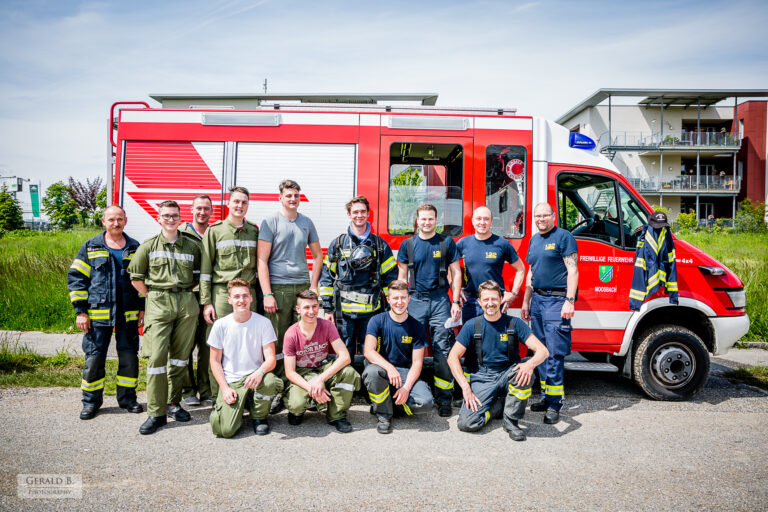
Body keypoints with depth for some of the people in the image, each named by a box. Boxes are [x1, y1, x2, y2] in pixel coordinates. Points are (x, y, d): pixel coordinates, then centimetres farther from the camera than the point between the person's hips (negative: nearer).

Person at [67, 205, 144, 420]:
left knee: (129, 356, 6)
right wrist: (80, 311, -3)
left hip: (128, 314, 2)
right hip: (98, 313, -1)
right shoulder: (90, 247, 5)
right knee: (93, 358, 2)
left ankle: (127, 398, 21)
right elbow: (75, 278, 4)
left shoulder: (135, 248, 10)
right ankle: (91, 401, 19)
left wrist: (143, 308, 6)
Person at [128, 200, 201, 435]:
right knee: (156, 356, -8)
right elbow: (136, 278, 9)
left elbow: (199, 276, 17)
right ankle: (156, 413, -1)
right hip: (159, 303, -2)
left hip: (187, 303, 2)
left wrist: (184, 292, 8)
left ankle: (173, 402, 24)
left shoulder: (192, 245, 10)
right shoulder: (148, 246, 6)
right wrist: (153, 296, 5)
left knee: (180, 355, 8)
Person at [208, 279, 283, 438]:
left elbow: (271, 359, -8)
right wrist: (225, 388, -8)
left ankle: (259, 417, -3)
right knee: (225, 430, -21)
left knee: (269, 381, -37)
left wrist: (259, 372, -30)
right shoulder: (220, 325, -3)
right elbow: (215, 361, 4)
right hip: (230, 382, 0)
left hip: (255, 376, 0)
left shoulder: (263, 323, -5)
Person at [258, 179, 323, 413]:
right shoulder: (270, 222, 1)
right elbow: (262, 260, -4)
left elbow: (317, 255, 20)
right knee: (277, 341, -2)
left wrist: (313, 286, 8)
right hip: (278, 288, -4)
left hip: (302, 286, 4)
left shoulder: (307, 223, 13)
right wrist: (267, 294, -12)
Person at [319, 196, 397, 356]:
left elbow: (391, 276, 8)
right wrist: (327, 309, 1)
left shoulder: (380, 244, 7)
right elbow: (326, 277, 5)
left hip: (371, 310, 0)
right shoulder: (338, 244, 5)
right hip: (343, 312, 0)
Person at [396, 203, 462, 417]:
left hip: (440, 300, -1)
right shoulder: (408, 245, 8)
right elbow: (402, 276, 12)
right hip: (415, 300, 1)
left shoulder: (447, 242, 5)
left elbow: (456, 273, 6)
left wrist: (455, 302, -1)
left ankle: (444, 399, 3)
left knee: (443, 350, -4)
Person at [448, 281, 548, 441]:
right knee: (466, 423, -21)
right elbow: (453, 357, -2)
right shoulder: (472, 326, -1)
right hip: (481, 378, 0)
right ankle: (495, 406, 11)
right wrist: (465, 387, -14)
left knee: (524, 373, -35)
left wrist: (530, 364, -30)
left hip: (507, 375, 0)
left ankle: (511, 420, -12)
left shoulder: (514, 323, -1)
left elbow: (543, 351, -7)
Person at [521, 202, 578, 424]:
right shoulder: (534, 240, 17)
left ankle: (554, 404, -2)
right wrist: (526, 302, 19)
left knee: (555, 353, -7)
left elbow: (572, 270, -10)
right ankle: (546, 397, 21)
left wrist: (569, 301, -18)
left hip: (556, 300, -7)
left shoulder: (563, 237, -5)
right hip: (537, 299, 7)